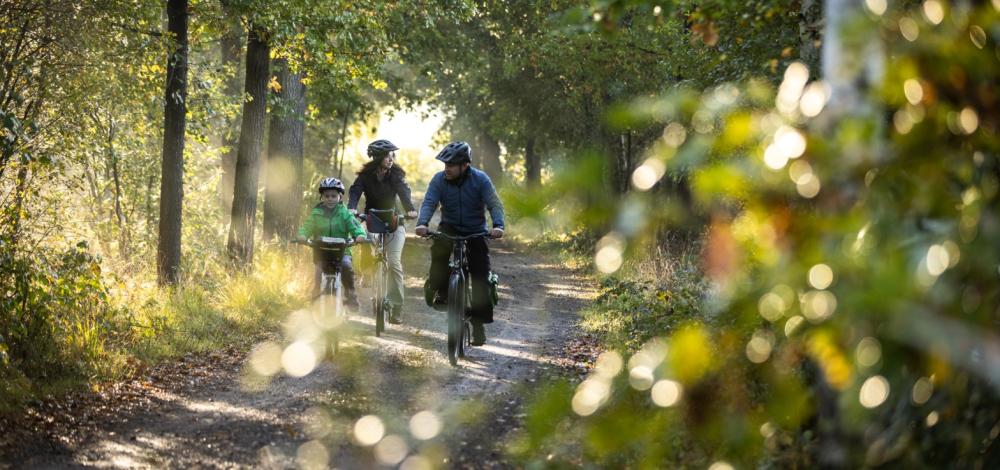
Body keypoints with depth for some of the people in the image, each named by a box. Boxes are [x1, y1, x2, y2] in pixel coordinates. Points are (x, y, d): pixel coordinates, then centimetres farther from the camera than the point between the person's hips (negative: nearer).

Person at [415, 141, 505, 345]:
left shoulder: (480, 179, -14)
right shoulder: (439, 180, -11)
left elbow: (495, 204, -22)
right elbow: (429, 202, -21)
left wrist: (498, 225, -41)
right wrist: (422, 223, -41)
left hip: (476, 231, 0)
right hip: (450, 227, 0)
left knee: (481, 277, -7)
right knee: (439, 248, -35)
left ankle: (479, 323, 3)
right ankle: (441, 292, -19)